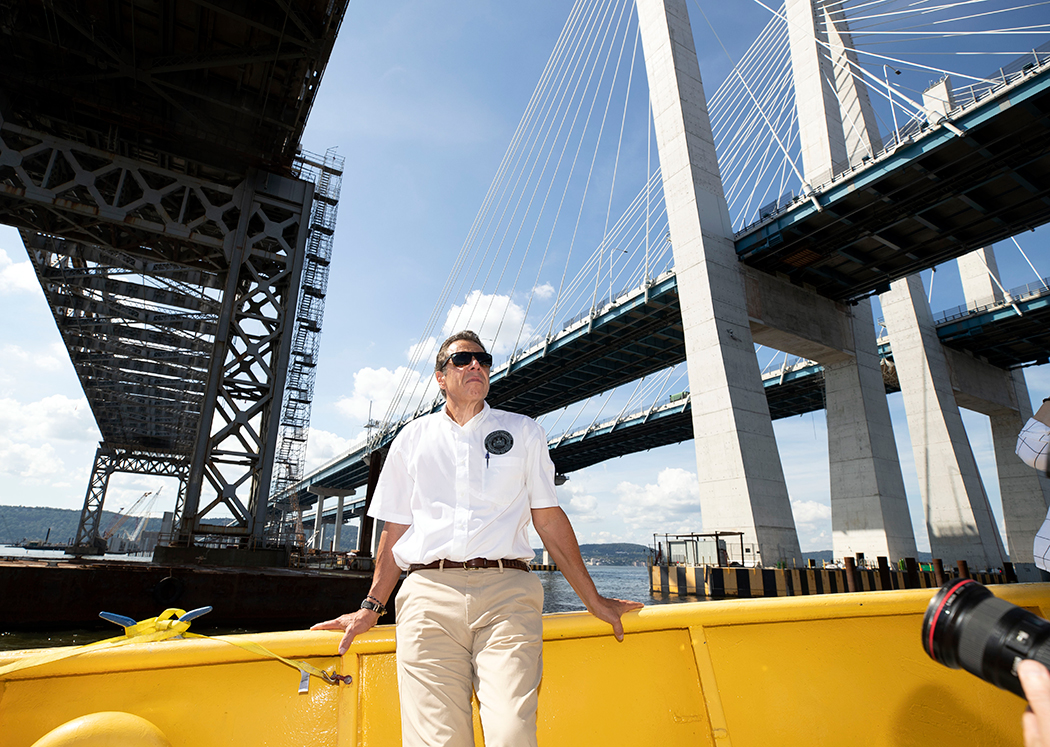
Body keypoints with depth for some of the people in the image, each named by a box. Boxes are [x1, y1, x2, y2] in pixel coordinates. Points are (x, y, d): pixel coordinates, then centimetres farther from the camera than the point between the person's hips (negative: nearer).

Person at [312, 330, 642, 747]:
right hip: (429, 593, 1)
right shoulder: (412, 439, 18)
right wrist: (371, 608, 14)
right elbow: (395, 529, 19)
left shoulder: (523, 433, 17)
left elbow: (549, 520, 14)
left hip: (506, 592, 0)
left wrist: (594, 601, 11)